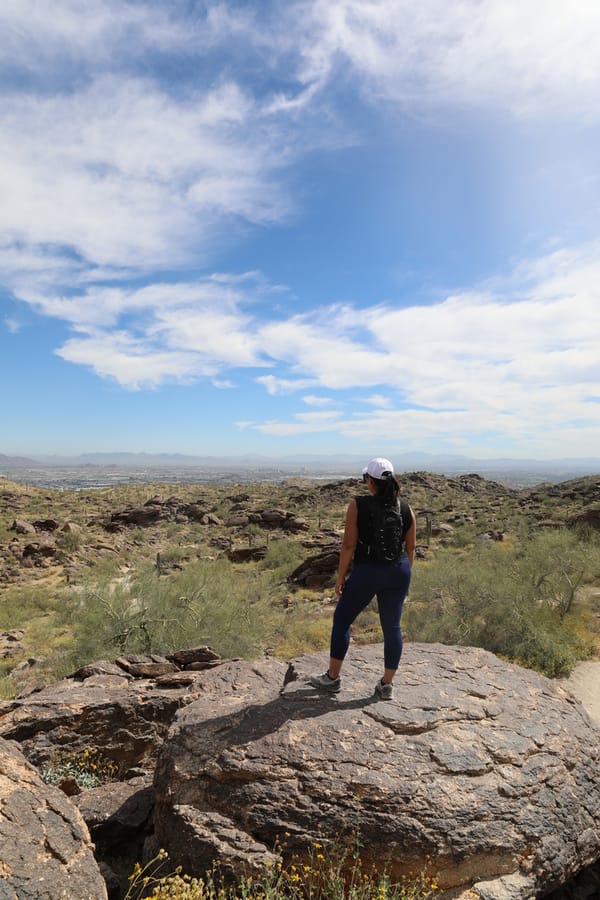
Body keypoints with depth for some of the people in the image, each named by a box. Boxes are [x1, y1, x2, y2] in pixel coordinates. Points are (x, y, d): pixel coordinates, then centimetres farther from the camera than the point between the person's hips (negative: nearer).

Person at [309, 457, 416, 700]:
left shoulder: (358, 505, -12)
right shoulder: (406, 508, 0)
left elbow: (349, 545, -12)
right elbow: (411, 546, 6)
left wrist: (341, 577, -2)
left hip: (367, 571, -4)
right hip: (399, 571, 4)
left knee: (342, 619, 14)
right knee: (392, 627, 14)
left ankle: (332, 678, 24)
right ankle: (386, 685, 24)